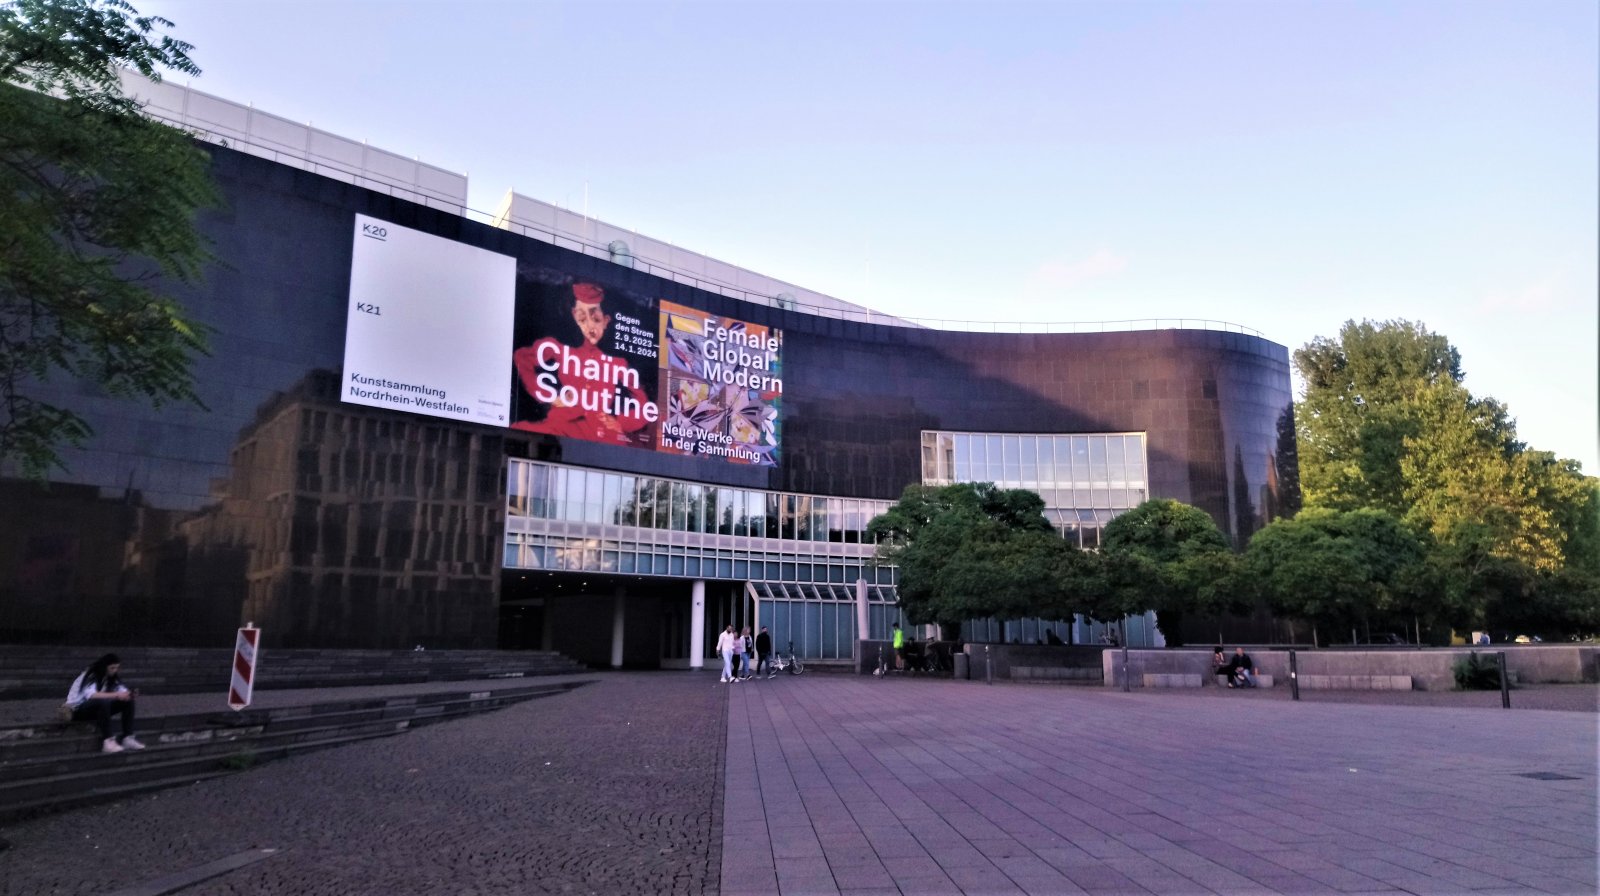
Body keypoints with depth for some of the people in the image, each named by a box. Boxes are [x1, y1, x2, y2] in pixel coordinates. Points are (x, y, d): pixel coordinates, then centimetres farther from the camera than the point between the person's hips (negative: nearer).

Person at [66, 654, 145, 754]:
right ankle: (107, 742, -38)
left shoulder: (111, 677, 3)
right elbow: (91, 695, -37)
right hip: (77, 709, -8)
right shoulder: (90, 676, -19)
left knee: (128, 701, -12)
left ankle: (127, 738, -17)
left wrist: (130, 694, -24)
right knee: (103, 701, -38)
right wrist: (116, 695, -43)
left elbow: (122, 689, 0)